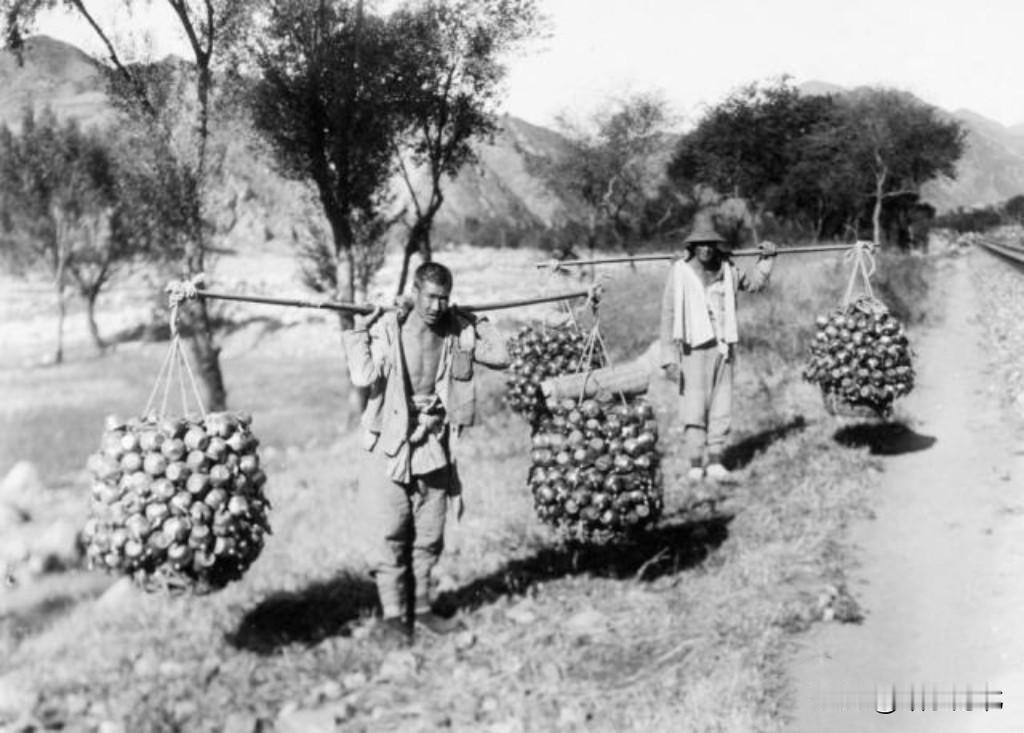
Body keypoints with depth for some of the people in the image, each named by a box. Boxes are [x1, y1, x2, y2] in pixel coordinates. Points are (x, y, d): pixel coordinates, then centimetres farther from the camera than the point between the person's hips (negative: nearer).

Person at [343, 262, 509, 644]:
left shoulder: (457, 332, 1)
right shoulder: (387, 329, -12)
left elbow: (499, 356, 2)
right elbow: (363, 377, -23)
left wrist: (476, 323, 4)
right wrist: (358, 333, -19)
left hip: (435, 444, 4)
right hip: (392, 444, -4)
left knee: (429, 536, 10)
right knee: (391, 535, -1)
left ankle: (420, 608, 22)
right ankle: (392, 613, 7)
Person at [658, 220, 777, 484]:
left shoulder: (726, 270, 9)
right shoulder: (680, 272, -4)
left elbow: (754, 283, 29)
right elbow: (668, 316, -5)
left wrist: (766, 259, 14)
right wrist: (669, 357, -9)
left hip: (724, 347, 5)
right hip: (695, 349, -4)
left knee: (722, 408, 4)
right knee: (695, 408, -7)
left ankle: (715, 462, 11)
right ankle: (695, 464, 0)